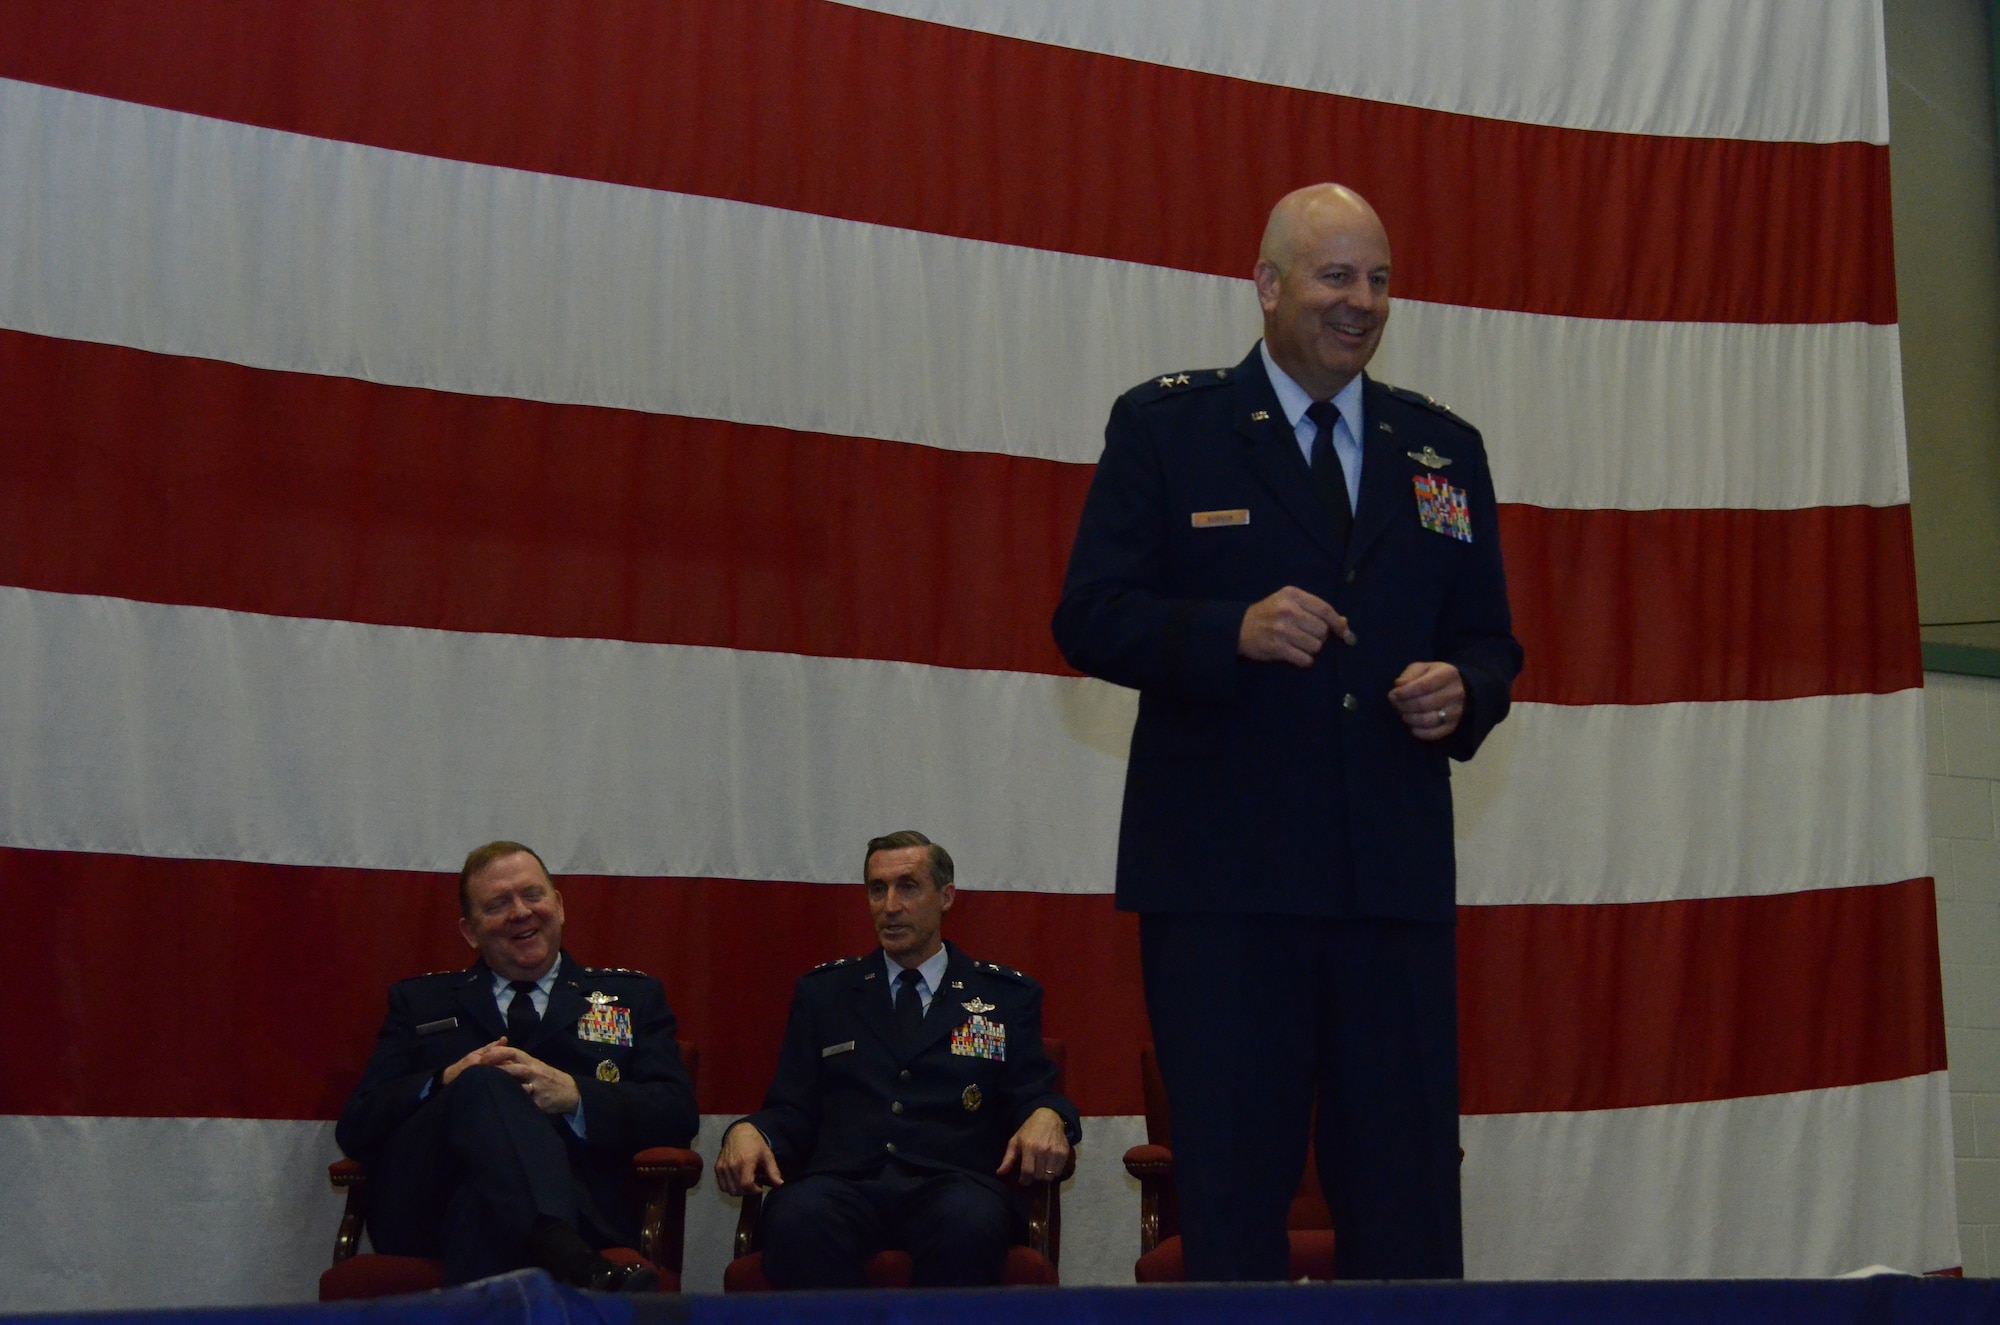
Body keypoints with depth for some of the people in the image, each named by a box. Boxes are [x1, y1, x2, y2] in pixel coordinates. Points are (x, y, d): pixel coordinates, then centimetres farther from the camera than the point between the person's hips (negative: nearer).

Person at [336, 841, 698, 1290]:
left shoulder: (633, 997, 25)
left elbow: (678, 1115, 9)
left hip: (576, 1207, -2)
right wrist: (444, 1084, -7)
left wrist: (574, 1096, -10)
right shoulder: (419, 1001, 27)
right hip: (427, 1207, 2)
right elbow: (355, 1127, 14)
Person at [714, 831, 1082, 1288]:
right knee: (796, 1220, -37)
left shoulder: (1007, 996, 20)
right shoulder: (823, 992, 23)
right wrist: (747, 1131, -6)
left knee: (970, 1224, -38)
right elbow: (792, 1110, 17)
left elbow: (1030, 1096, 12)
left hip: (952, 1183, 0)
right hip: (842, 1180, 0)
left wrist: (1046, 1118, -13)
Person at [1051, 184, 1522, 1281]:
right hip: (1222, 873, -3)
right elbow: (1089, 617, -2)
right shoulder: (1164, 425, 4)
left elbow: (1488, 641, 18)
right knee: (1231, 1198, 3)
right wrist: (1232, 632, -19)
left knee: (1408, 1200, 3)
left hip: (1396, 874, 3)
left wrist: (1463, 692, -5)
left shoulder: (1444, 448, 16)